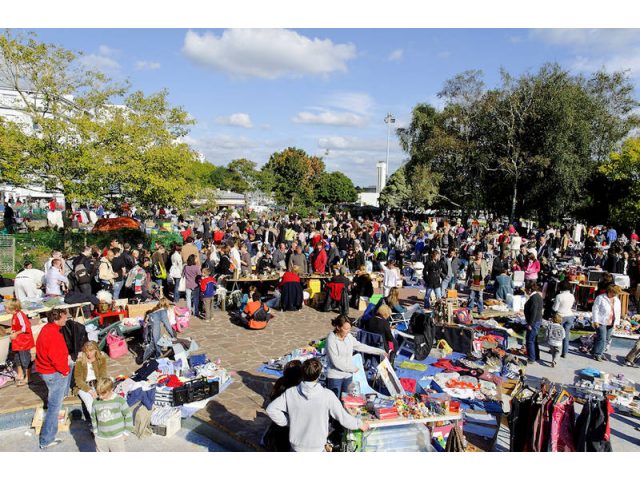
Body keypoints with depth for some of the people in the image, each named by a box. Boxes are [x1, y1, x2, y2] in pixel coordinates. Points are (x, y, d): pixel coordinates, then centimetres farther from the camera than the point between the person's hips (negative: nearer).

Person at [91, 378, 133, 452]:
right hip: (101, 438, 3)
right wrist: (95, 432, 10)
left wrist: (126, 432, -3)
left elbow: (128, 416, -4)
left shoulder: (119, 400, -12)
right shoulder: (96, 403, -3)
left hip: (117, 437, -3)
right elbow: (93, 418, 14)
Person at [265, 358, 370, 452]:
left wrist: (287, 422, -1)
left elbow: (271, 409, -14)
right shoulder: (327, 395, -20)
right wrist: (359, 424, 8)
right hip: (316, 446, -2)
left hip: (296, 444, 2)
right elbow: (343, 417, -10)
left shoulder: (290, 393, -14)